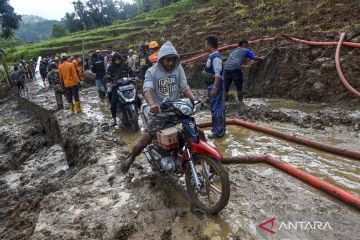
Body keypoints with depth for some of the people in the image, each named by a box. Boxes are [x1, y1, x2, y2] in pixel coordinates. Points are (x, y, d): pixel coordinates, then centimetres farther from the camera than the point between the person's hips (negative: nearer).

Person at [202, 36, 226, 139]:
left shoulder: (216, 57, -17)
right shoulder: (212, 56, 13)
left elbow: (218, 75, -24)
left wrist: (214, 88, -27)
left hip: (214, 86, -10)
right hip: (212, 85, 10)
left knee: (216, 108, -6)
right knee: (218, 107, 17)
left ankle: (218, 132, 2)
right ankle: (220, 129, 30)